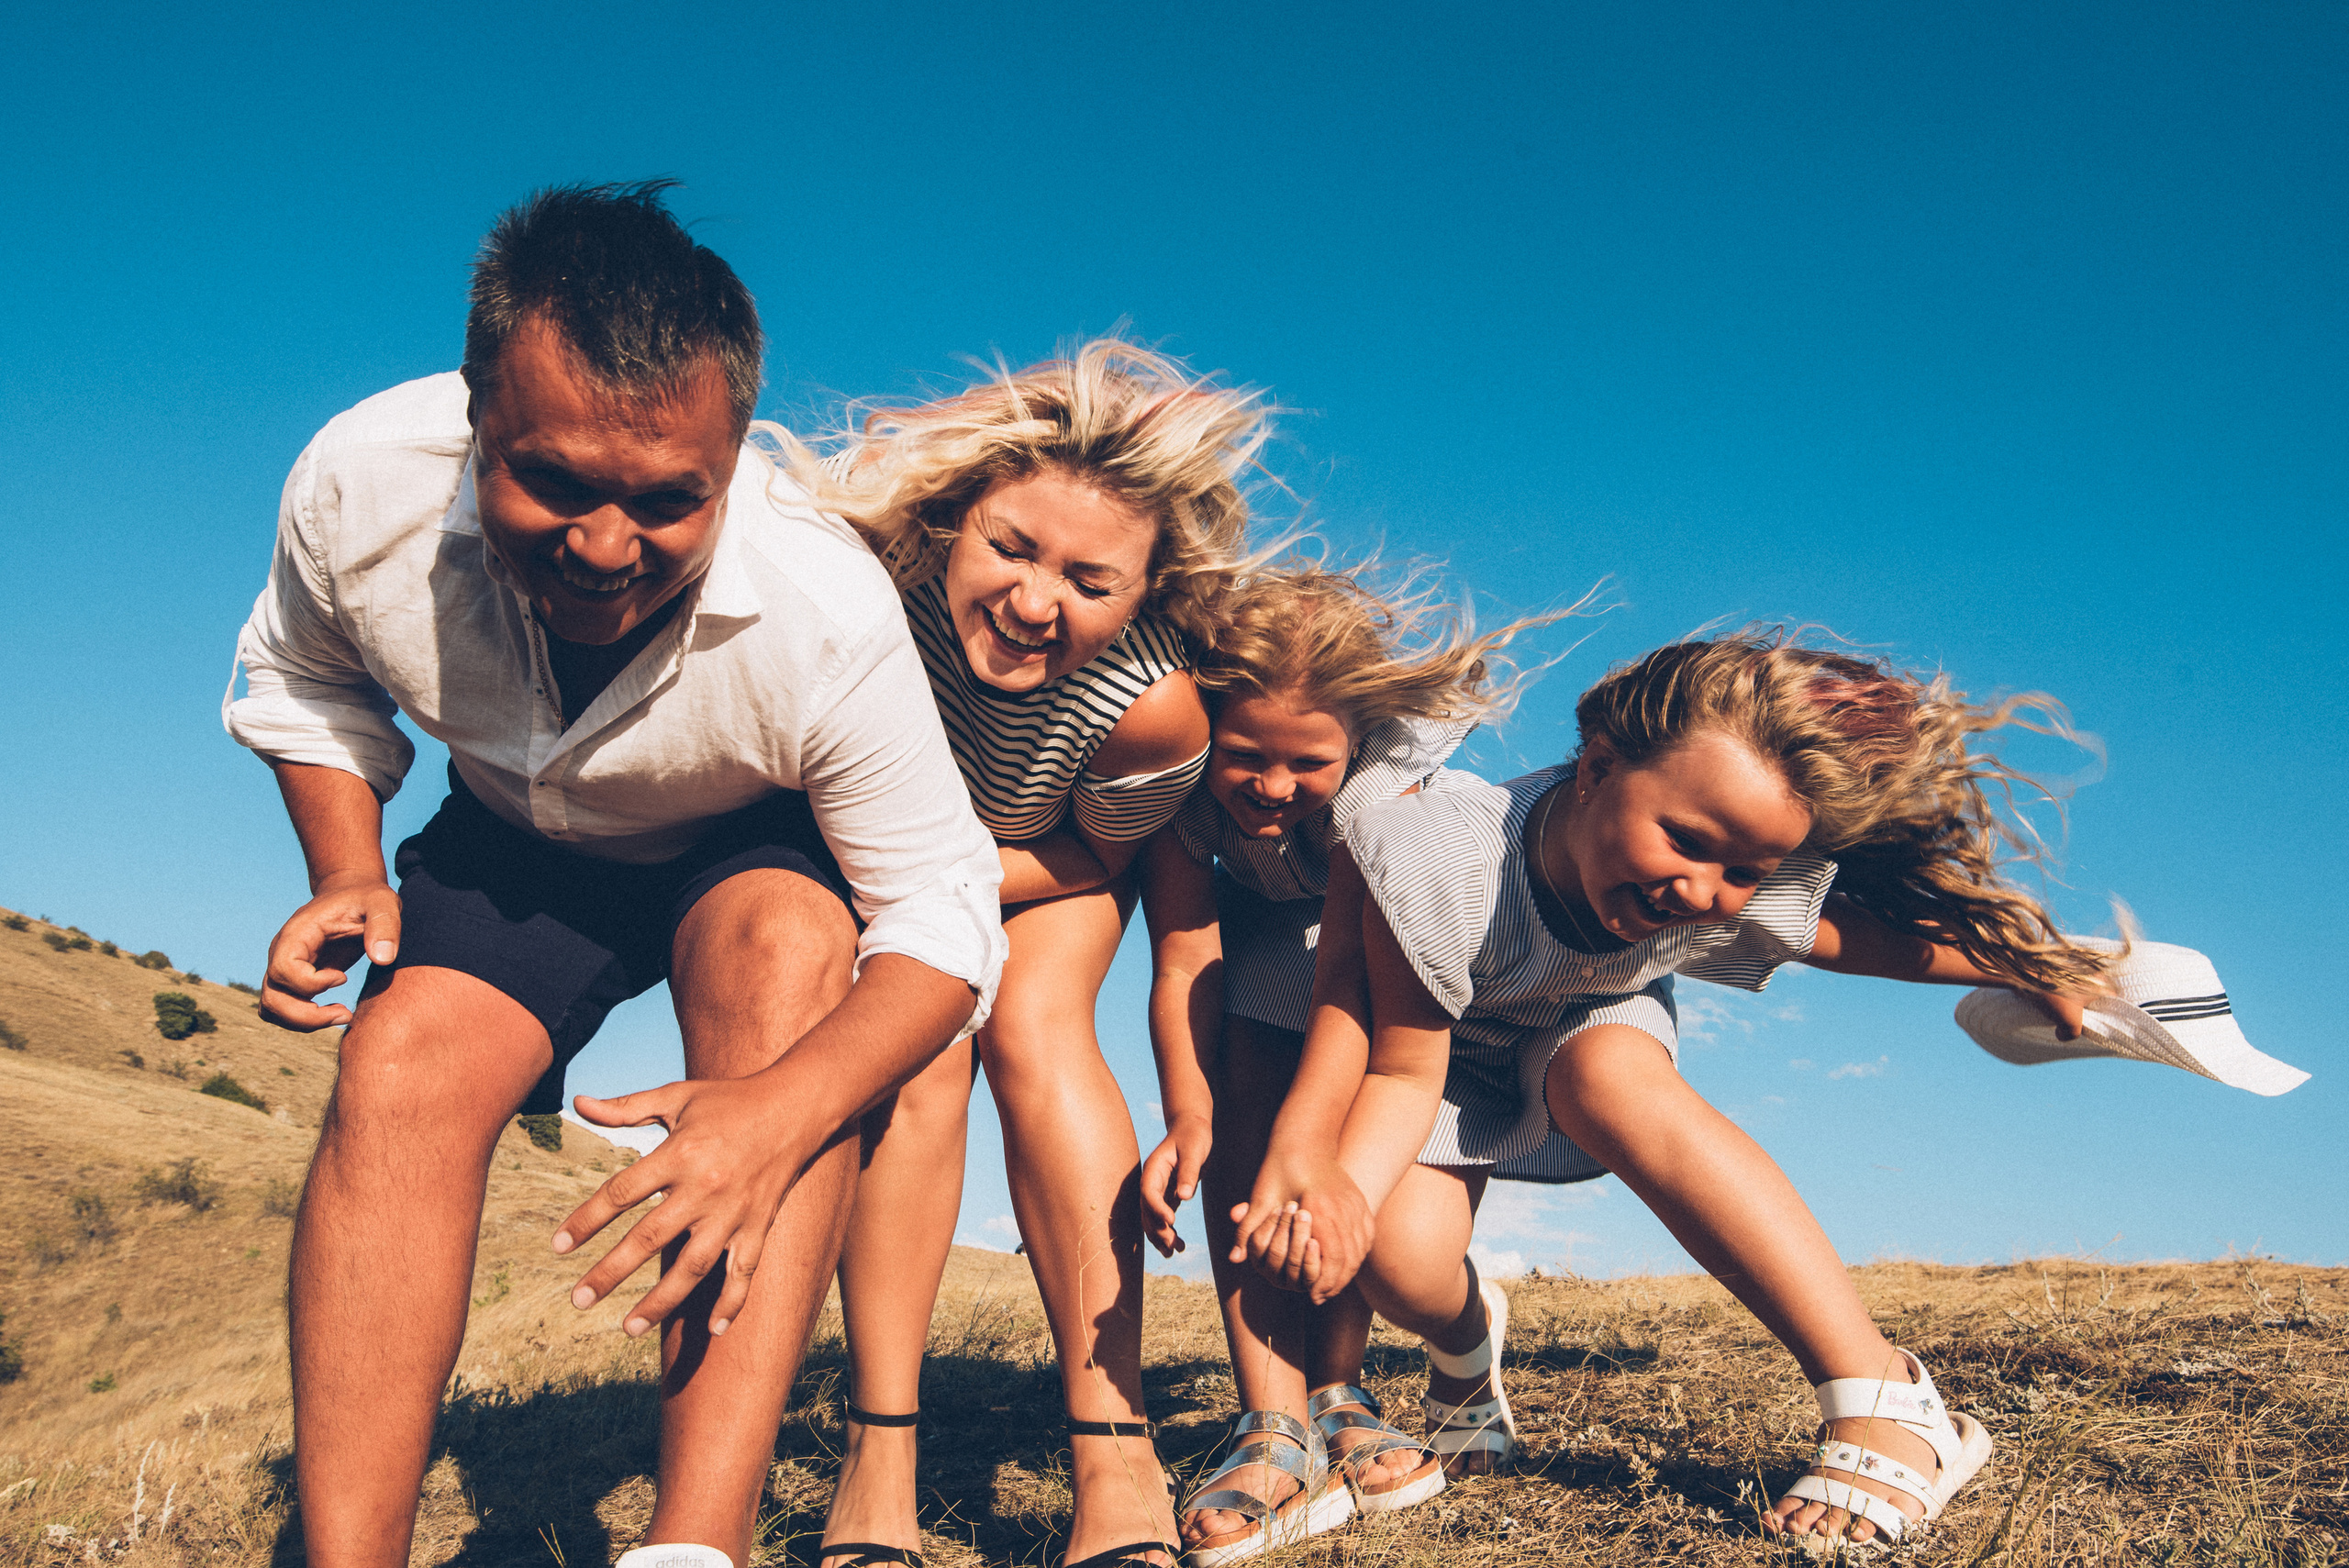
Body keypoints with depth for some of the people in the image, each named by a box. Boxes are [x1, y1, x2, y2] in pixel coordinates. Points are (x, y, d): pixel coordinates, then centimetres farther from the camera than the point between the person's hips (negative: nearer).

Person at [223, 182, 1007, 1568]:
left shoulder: (828, 619, -37)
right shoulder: (360, 487, -27)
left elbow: (944, 928, -31)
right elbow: (304, 678, -2)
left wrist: (778, 1111, -49)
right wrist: (346, 872, -18)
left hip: (750, 854, -3)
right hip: (517, 846, 3)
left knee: (787, 950, -35)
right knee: (401, 1063, -23)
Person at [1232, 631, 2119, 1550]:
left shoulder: (1748, 891, -29)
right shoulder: (1444, 865, -41)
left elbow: (1871, 936, -9)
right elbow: (1403, 1070, -32)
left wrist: (2045, 976, -1)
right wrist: (1328, 1180, -49)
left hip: (1593, 1025, 1)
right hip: (1448, 1048, -1)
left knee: (1610, 1078, -37)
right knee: (1399, 1258, -26)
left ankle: (1881, 1400, -33)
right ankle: (1466, 1342, 17)